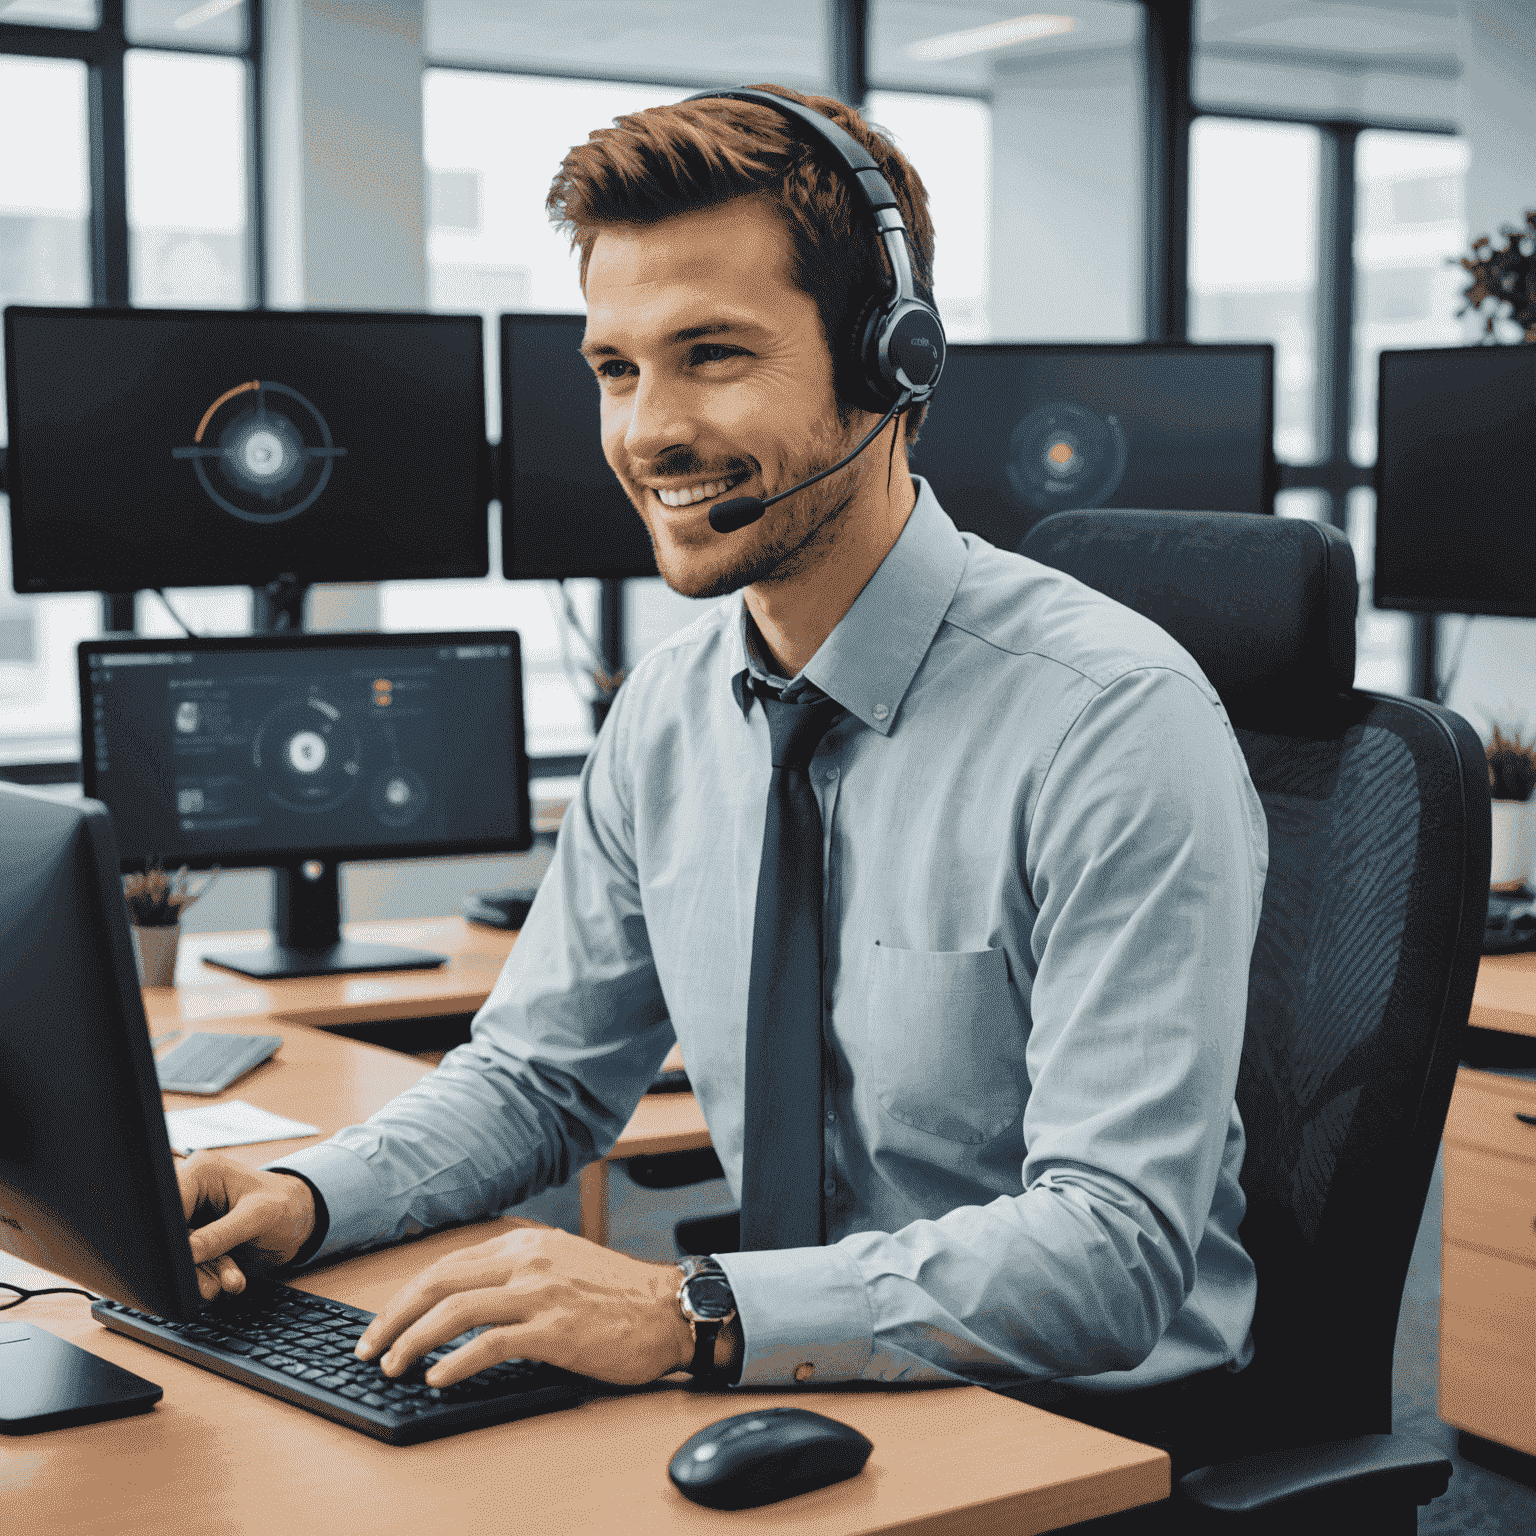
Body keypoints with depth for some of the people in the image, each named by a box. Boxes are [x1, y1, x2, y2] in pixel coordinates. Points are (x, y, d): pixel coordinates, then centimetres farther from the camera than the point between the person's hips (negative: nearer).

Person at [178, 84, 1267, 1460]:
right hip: (804, 1396, 6)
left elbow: (1115, 1253, -24)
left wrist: (688, 1314, -34)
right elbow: (540, 1075, 12)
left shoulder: (1116, 724, -19)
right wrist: (302, 1200, -7)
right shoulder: (666, 718, 3)